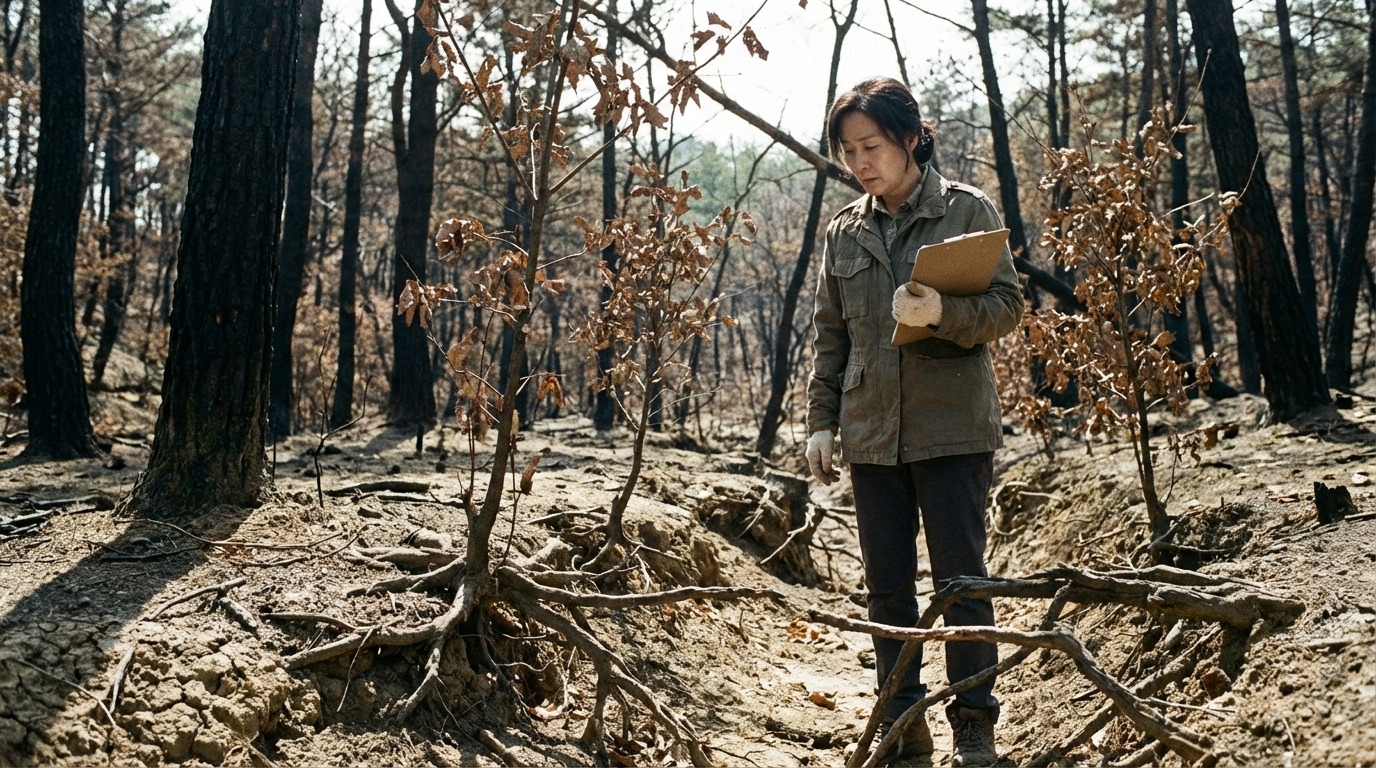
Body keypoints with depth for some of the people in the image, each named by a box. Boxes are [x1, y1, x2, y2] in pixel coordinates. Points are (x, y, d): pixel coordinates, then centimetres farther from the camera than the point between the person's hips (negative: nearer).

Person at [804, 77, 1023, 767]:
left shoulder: (966, 210, -2)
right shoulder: (845, 230, 10)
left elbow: (1008, 307, -6)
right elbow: (828, 333, 15)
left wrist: (941, 313, -25)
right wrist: (820, 420, 9)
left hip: (953, 428, -4)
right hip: (871, 433, 4)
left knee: (961, 578, 0)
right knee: (886, 583, 9)